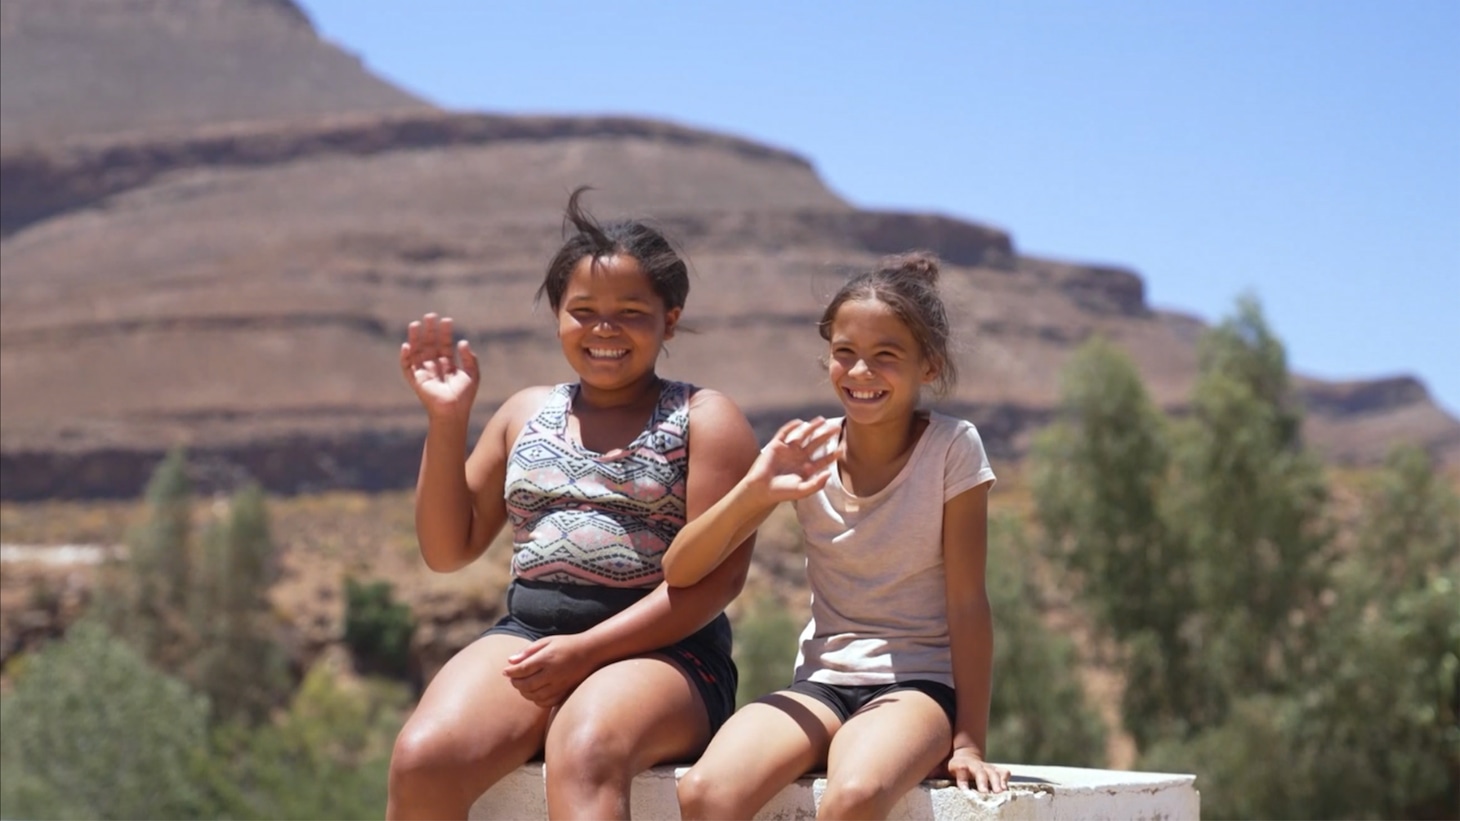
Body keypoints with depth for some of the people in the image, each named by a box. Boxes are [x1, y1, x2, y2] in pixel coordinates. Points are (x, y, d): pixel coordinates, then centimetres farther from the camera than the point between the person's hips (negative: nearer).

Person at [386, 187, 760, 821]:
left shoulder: (703, 419, 6)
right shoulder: (525, 413, 19)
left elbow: (718, 575, -6)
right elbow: (448, 551, 18)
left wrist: (588, 649, -14)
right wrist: (446, 421, 6)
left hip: (660, 649, -4)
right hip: (527, 632, 4)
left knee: (581, 754, -39)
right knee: (422, 760, -27)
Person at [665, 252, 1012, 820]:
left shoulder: (953, 448, -7)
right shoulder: (809, 454, 1)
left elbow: (967, 603, -7)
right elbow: (680, 573, -4)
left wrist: (969, 741, -11)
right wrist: (754, 492, -19)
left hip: (919, 684, -3)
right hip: (820, 684, 3)